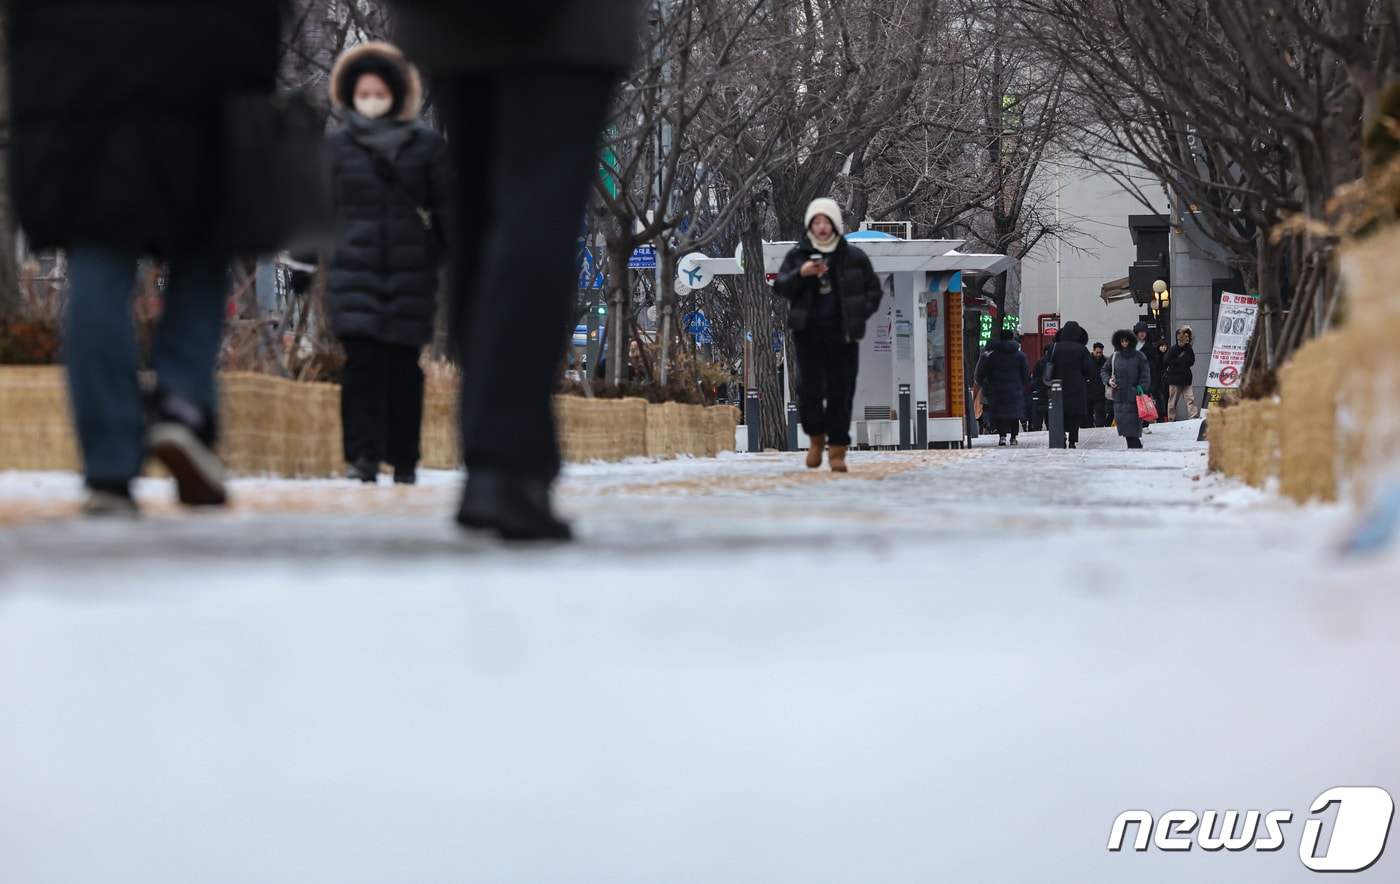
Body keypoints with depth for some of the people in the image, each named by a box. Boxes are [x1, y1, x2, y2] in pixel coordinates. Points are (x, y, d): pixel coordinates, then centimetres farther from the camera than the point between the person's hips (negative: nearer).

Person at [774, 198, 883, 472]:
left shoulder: (854, 257, 3)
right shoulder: (797, 255, 4)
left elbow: (874, 291, 10)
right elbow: (779, 288, -3)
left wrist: (858, 316, -5)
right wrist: (800, 274, -21)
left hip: (842, 335, 0)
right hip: (808, 333, 0)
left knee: (840, 393, -1)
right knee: (809, 390, -7)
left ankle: (838, 450, 6)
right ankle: (816, 437, 18)